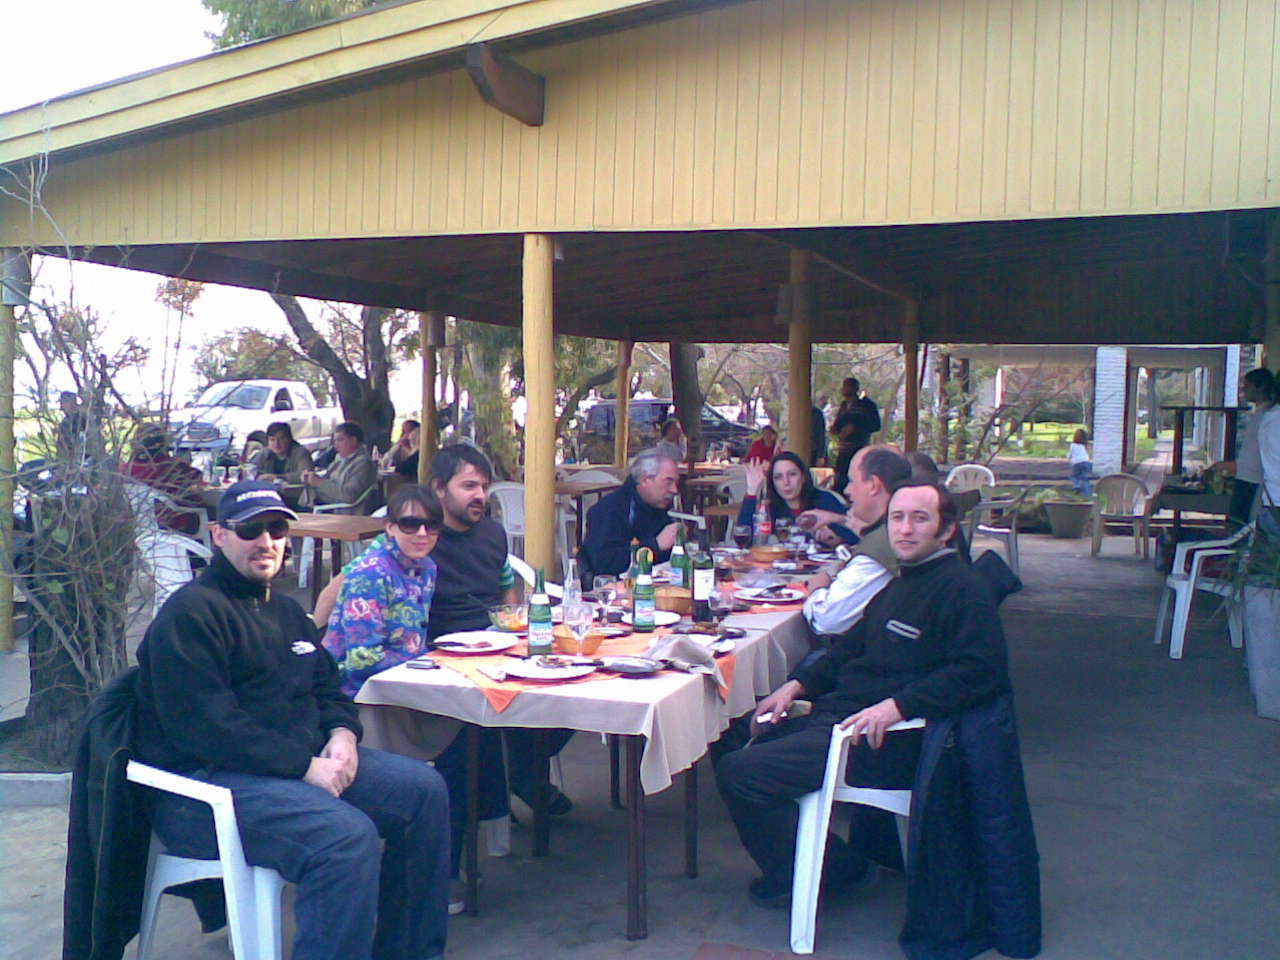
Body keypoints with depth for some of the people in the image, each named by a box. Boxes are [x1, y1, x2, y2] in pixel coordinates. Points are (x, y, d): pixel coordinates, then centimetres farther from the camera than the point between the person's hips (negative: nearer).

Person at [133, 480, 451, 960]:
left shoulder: (286, 610, 20)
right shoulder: (190, 612, -9)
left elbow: (328, 689, 23)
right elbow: (206, 726, -19)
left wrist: (342, 732, -1)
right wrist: (304, 766, -21)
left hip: (305, 760, 9)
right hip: (204, 782, -9)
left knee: (425, 790, -1)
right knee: (347, 835, -32)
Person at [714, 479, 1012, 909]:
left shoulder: (962, 590, -12)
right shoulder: (901, 584, 18)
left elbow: (982, 672, -25)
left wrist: (897, 705, -30)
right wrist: (796, 685, 12)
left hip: (880, 742, -10)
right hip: (834, 715, 10)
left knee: (739, 773, -19)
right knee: (731, 740, 11)